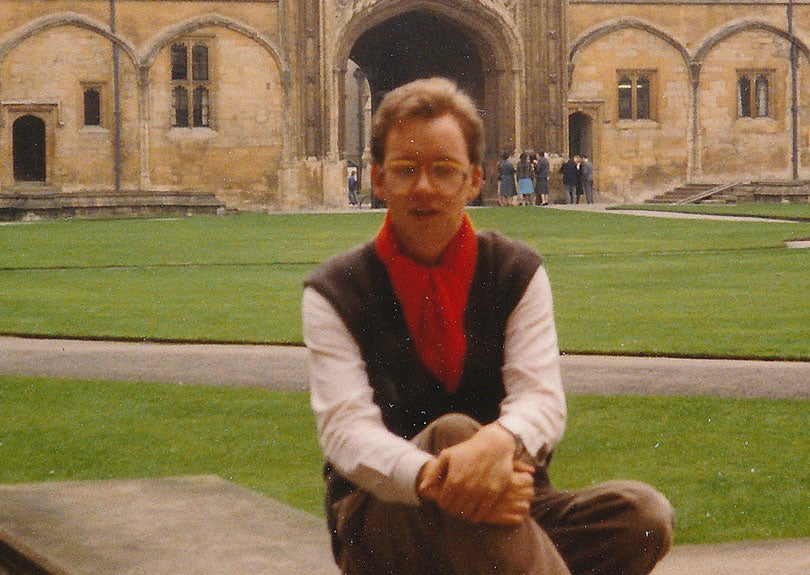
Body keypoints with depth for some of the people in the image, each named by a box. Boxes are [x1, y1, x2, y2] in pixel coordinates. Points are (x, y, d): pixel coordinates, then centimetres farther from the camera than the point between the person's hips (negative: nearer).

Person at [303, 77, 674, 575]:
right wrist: (432, 477, -37)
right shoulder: (336, 293, 1)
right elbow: (345, 426, -14)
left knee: (644, 513, -25)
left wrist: (500, 441, -36)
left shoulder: (517, 274, 7)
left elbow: (542, 397, -8)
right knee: (453, 431, -35)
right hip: (384, 520, -3)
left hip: (504, 510, 3)